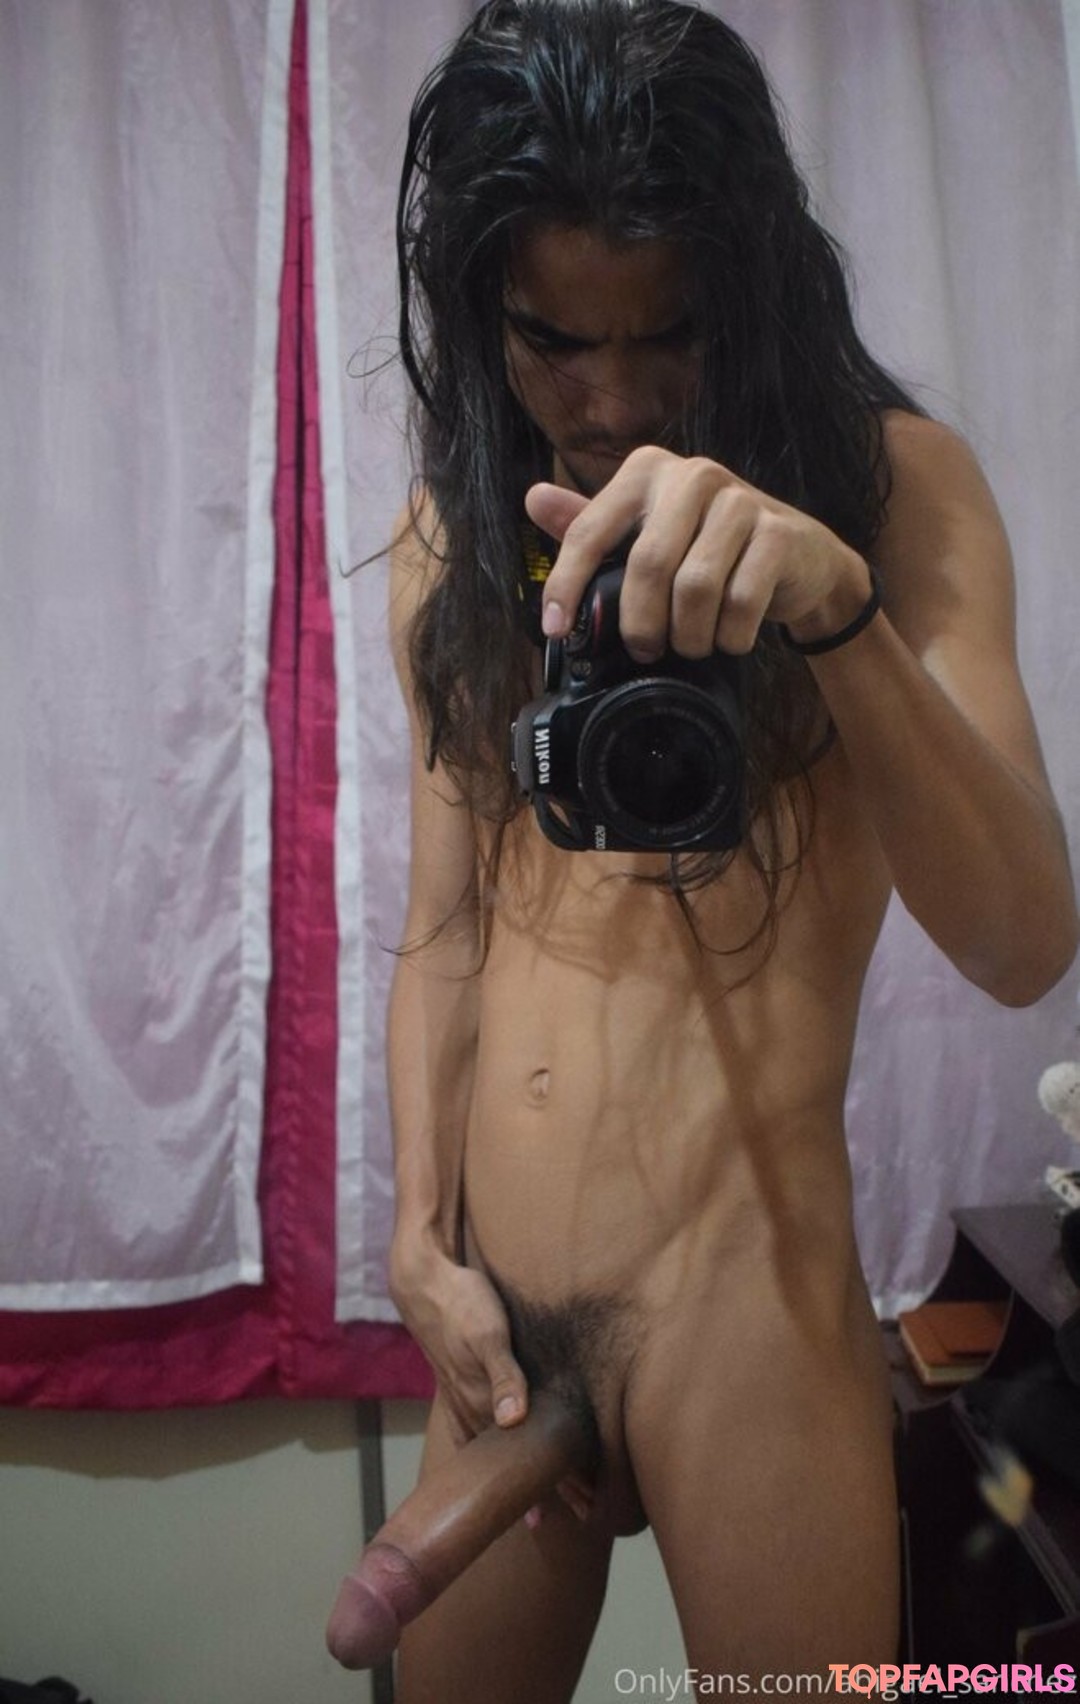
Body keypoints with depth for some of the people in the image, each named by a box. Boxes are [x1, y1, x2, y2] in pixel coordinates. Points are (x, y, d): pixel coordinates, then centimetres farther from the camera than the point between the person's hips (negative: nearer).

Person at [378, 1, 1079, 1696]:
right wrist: (425, 1243, 2)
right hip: (495, 1308, 5)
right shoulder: (454, 536, 6)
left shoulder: (891, 482, -6)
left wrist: (834, 601, -33)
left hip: (740, 1300, -4)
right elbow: (445, 928, 8)